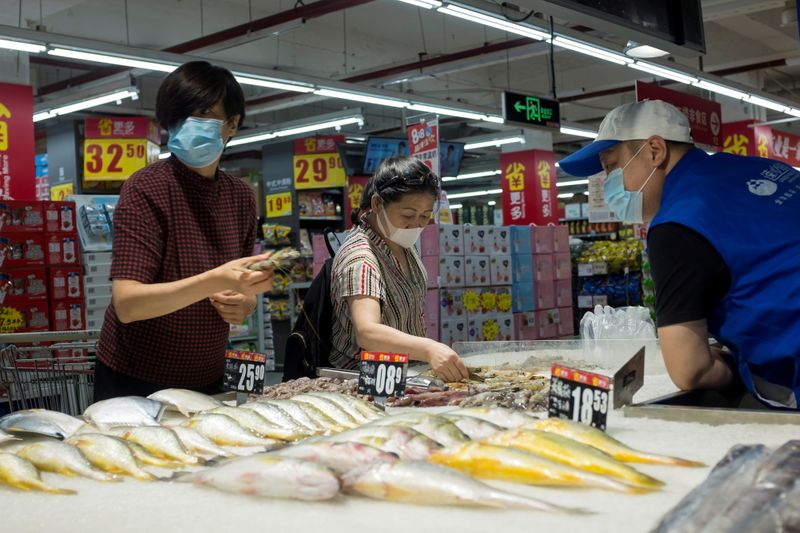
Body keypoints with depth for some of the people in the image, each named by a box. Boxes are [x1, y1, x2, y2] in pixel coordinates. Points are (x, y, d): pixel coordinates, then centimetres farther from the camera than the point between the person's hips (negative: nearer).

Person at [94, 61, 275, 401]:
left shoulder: (240, 196, 0)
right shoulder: (146, 189, -16)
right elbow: (127, 303, -25)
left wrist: (241, 305, -13)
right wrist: (215, 281, -37)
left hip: (205, 381, 5)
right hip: (133, 383, -5)